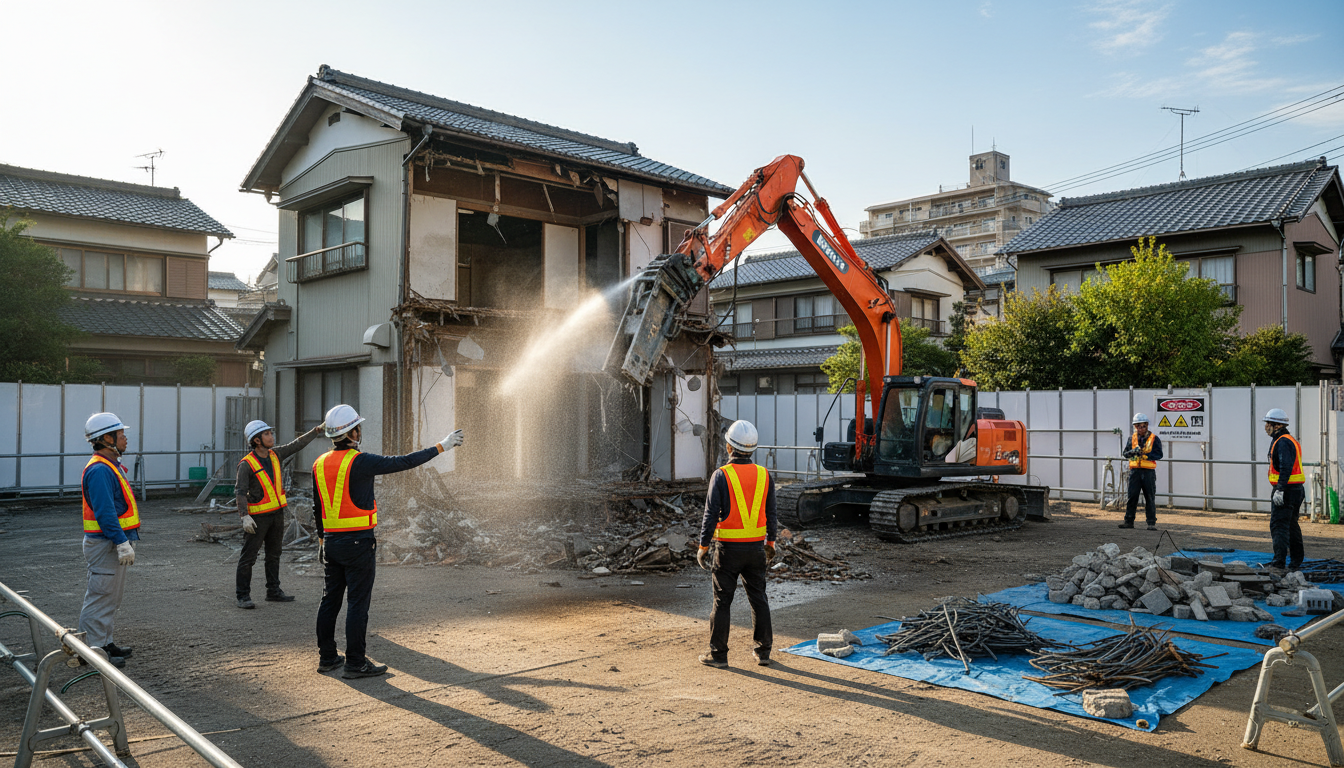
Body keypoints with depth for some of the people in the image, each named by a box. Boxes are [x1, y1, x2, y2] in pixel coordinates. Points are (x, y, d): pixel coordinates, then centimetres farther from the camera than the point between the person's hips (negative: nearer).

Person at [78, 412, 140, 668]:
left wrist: (126, 540, 21)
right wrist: (122, 543, -26)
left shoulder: (110, 466, 15)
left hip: (114, 544, 11)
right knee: (101, 597, -4)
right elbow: (104, 512, -25)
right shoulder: (99, 470, -18)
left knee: (111, 598, 17)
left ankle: (104, 643, 26)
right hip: (106, 544, -11)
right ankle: (92, 649, 2)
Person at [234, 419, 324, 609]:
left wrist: (317, 430, 4)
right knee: (248, 556, -1)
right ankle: (243, 596, 6)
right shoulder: (246, 464, -16)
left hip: (277, 513, 7)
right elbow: (240, 492, -19)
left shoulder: (275, 454, 3)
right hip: (258, 516, -7)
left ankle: (273, 591, 24)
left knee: (274, 554, 14)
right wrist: (244, 516, -28)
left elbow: (297, 445, 10)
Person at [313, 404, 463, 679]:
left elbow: (317, 508, 15)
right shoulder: (360, 462, -16)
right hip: (358, 542, -8)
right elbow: (403, 462, -12)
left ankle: (326, 656, 23)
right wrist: (441, 446, -4)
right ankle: (355, 663, 3)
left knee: (330, 599, 15)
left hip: (331, 542, 8)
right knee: (358, 602, -1)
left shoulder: (320, 464, 6)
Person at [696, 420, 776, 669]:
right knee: (758, 599, 14)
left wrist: (703, 547, -4)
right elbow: (770, 514, 7)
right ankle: (763, 651, 19)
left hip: (728, 548, -4)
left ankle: (718, 654, 11)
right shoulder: (764, 475, 1)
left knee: (722, 601, 5)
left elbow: (711, 515, -12)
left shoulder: (721, 475, -12)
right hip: (756, 547, 4)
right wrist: (771, 542, 19)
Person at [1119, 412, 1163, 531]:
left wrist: (1145, 454, -19)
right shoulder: (1132, 437, 10)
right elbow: (1125, 453, 8)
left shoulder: (1154, 439, 1)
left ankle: (1152, 523, 8)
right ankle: (1129, 521, 5)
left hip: (1148, 472, -2)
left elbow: (1159, 454, -7)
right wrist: (1132, 452, -13)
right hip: (1135, 471, 2)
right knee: (1132, 496, 1)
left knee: (1150, 498, 2)